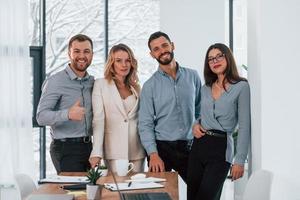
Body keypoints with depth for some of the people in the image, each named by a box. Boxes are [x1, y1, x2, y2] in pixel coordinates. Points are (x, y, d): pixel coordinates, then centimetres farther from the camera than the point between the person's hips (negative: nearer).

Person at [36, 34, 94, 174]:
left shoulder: (92, 82, 9)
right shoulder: (55, 82, -9)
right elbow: (41, 116, -18)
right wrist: (68, 114, -34)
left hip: (88, 146, 6)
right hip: (66, 148, -6)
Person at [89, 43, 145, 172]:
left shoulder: (136, 87, 13)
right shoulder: (101, 84, 2)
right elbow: (98, 120, -6)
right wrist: (96, 152, -14)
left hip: (137, 150, 3)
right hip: (114, 151, -3)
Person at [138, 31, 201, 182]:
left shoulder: (192, 76, 6)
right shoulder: (150, 86, -1)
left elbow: (200, 109, 14)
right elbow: (145, 124, -5)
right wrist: (153, 154, -16)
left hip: (189, 147, 2)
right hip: (161, 148, -2)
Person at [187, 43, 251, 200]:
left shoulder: (241, 87, -6)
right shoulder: (205, 88, 12)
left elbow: (244, 127, -9)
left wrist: (240, 161, -14)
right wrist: (196, 125, 2)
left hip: (220, 148, -6)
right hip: (198, 145, 6)